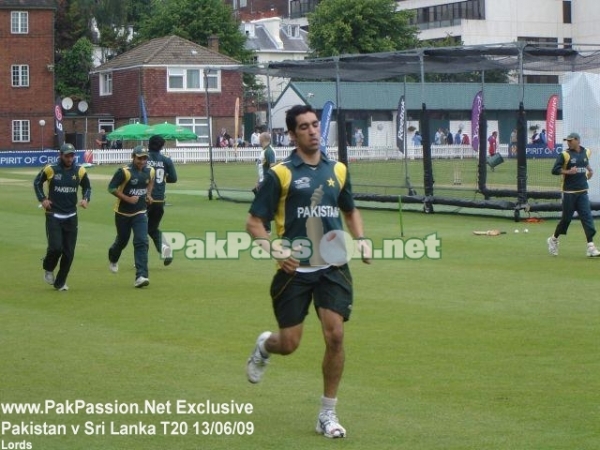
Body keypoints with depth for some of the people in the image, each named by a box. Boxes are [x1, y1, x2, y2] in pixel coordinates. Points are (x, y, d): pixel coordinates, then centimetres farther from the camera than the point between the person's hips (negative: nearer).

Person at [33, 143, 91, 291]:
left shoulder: (80, 171, -1)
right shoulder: (50, 169, -7)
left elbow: (87, 187, 15)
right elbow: (37, 182, 9)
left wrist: (85, 199, -4)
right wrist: (42, 199, -2)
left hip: (71, 216, 3)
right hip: (53, 215, -3)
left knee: (69, 252, 2)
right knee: (56, 247, -15)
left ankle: (60, 282, 16)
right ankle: (48, 269, 17)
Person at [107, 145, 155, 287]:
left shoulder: (150, 171, -1)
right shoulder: (124, 172, -18)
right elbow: (111, 188, -17)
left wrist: (148, 194, 8)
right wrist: (128, 198, -24)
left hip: (140, 213, 3)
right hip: (123, 212, -3)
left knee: (142, 242, -14)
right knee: (122, 240, 16)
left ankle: (141, 276, -19)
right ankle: (113, 258, 53)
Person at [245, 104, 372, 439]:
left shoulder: (337, 170, 9)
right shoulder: (280, 174, -4)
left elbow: (350, 211, 26)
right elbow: (254, 222, -2)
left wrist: (361, 239, 8)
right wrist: (274, 249, -20)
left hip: (333, 268, 3)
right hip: (294, 270, -3)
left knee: (335, 336, -8)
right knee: (289, 344, 1)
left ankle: (328, 414, 6)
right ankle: (265, 346, 40)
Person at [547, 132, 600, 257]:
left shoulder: (586, 152, 9)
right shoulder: (564, 155, -5)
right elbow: (554, 170, -9)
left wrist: (589, 170, 12)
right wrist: (568, 171, -21)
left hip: (582, 192, 4)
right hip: (569, 192, -4)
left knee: (587, 217, -7)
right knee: (566, 218, 3)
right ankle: (553, 239, 26)